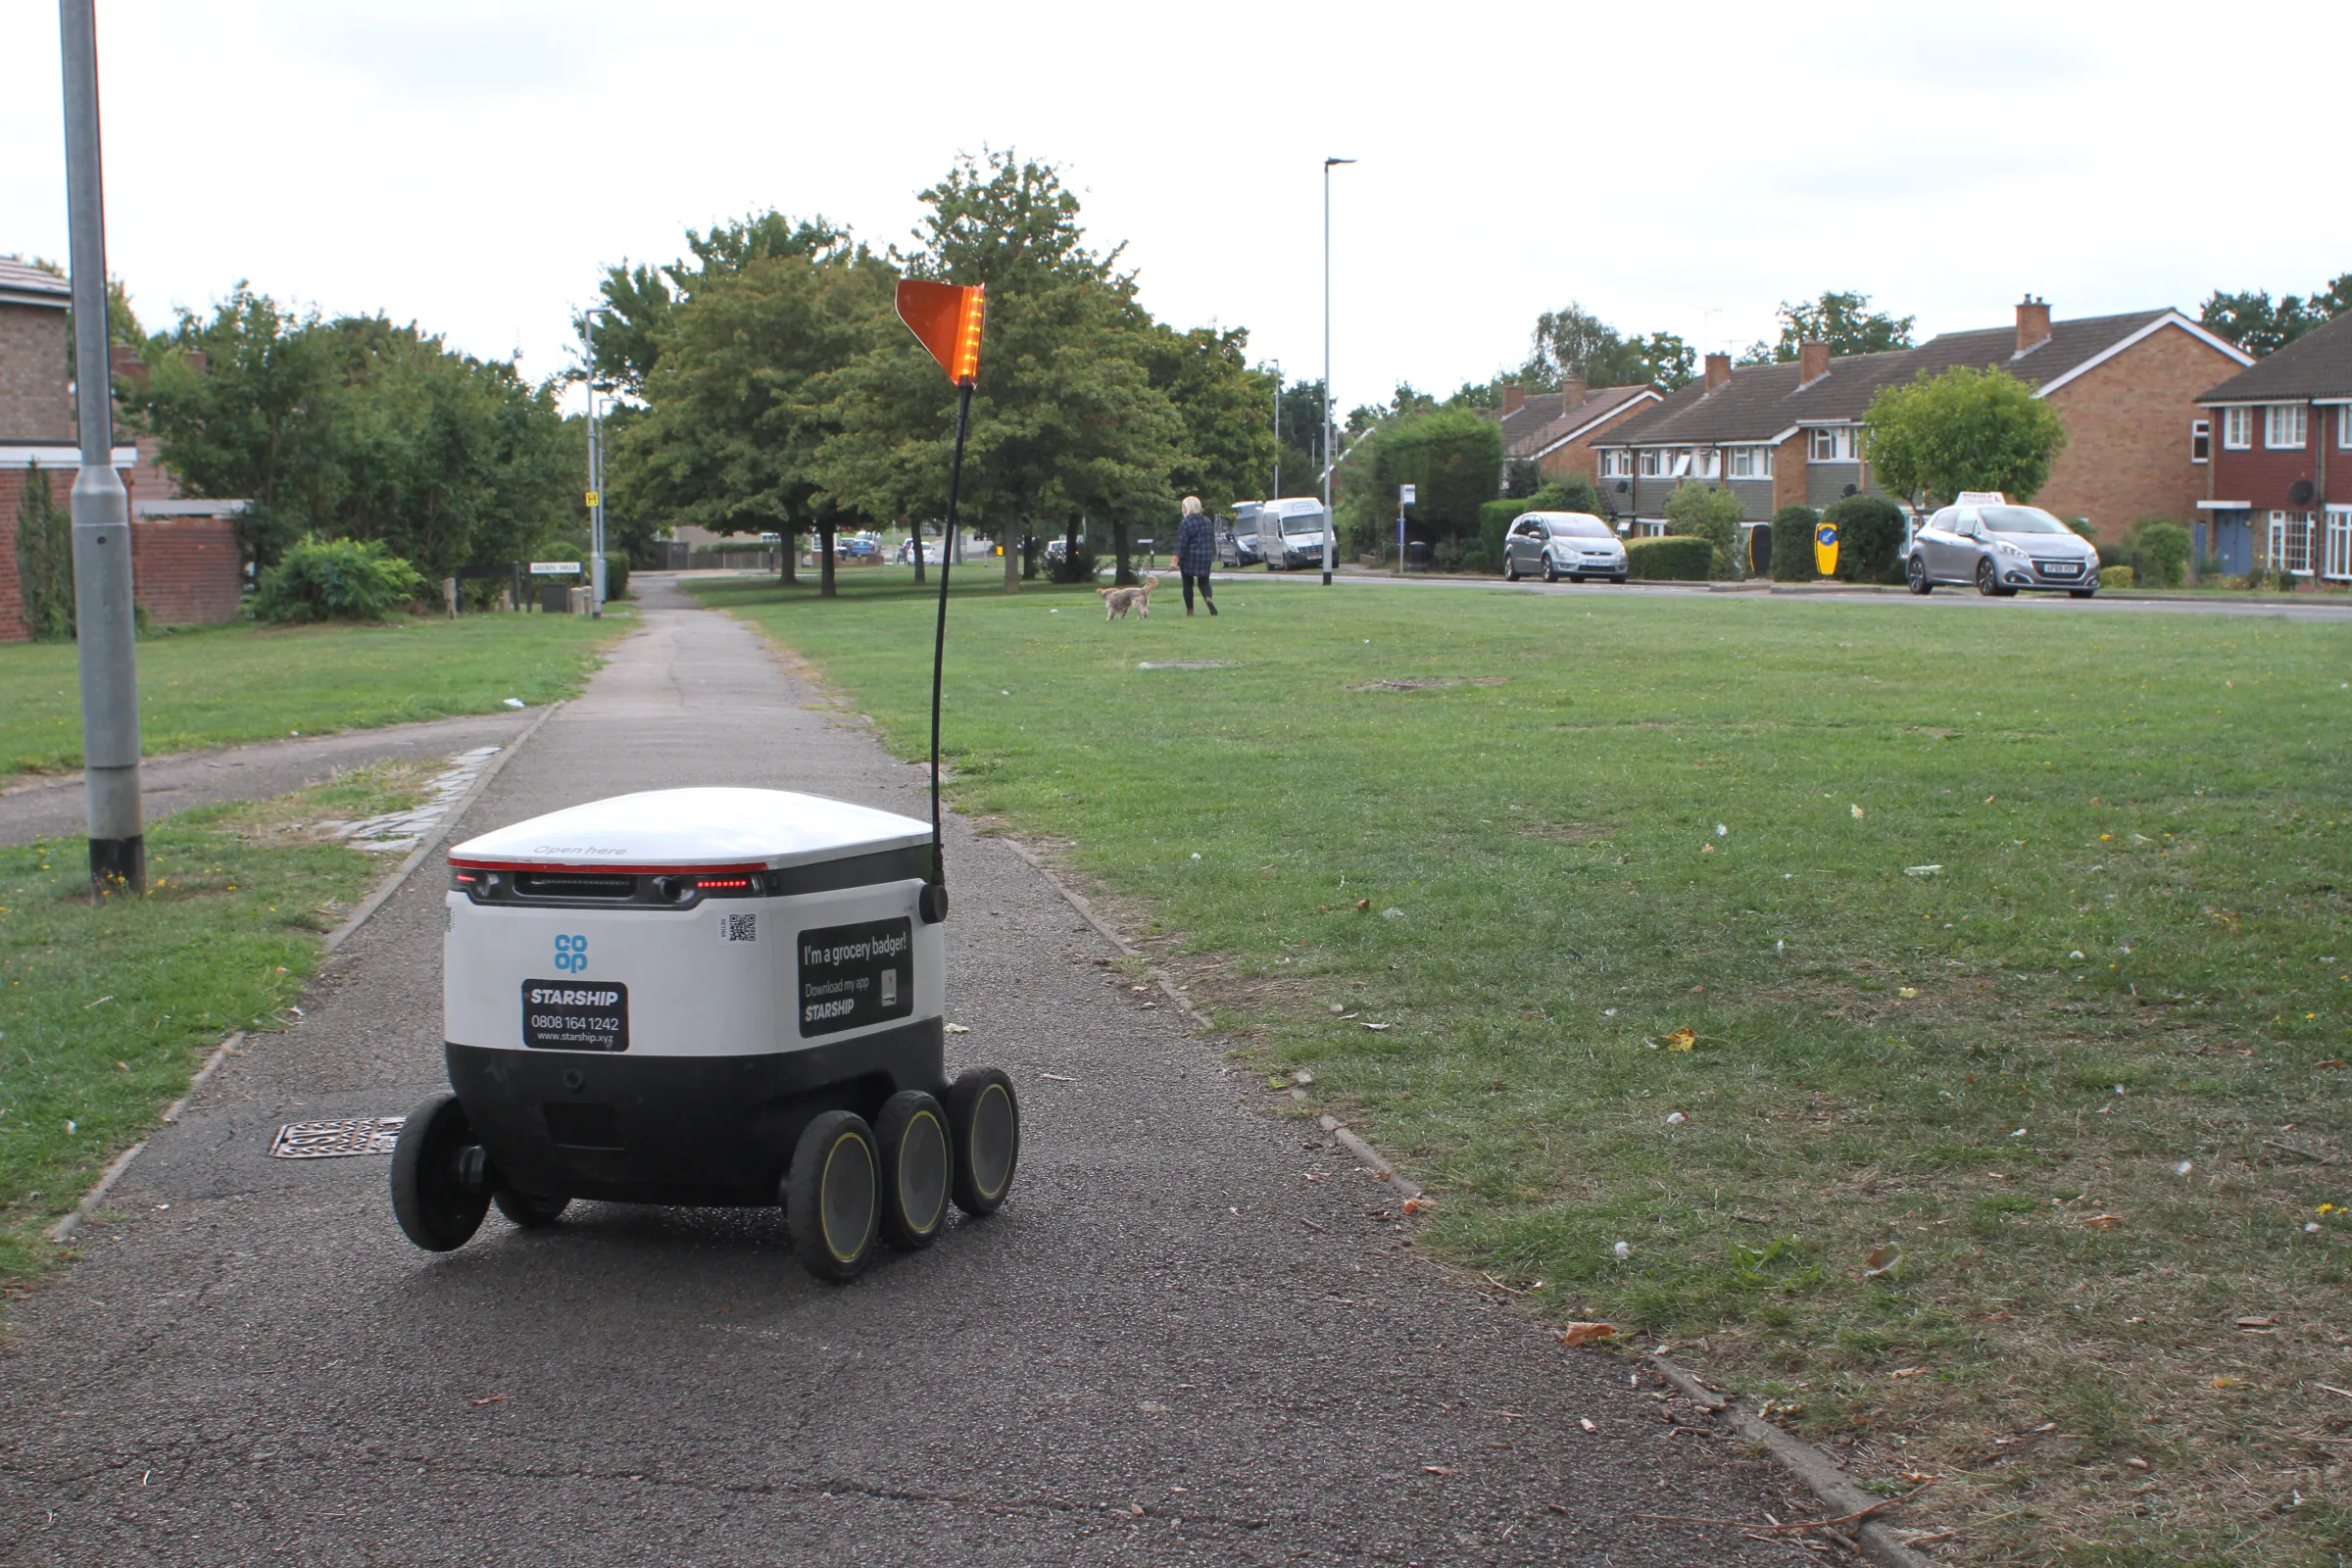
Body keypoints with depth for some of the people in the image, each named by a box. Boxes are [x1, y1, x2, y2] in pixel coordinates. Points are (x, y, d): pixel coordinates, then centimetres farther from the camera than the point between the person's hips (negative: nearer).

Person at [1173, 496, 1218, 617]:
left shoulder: (1186, 523, -12)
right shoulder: (1207, 522, 9)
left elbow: (1181, 543, -17)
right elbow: (1212, 541, 15)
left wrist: (1176, 560, -18)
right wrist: (1212, 556, 24)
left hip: (1189, 558, -5)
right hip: (1205, 558, 5)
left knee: (1188, 584, 6)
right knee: (1204, 582, 12)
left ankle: (1190, 611, 6)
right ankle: (1209, 598, -17)